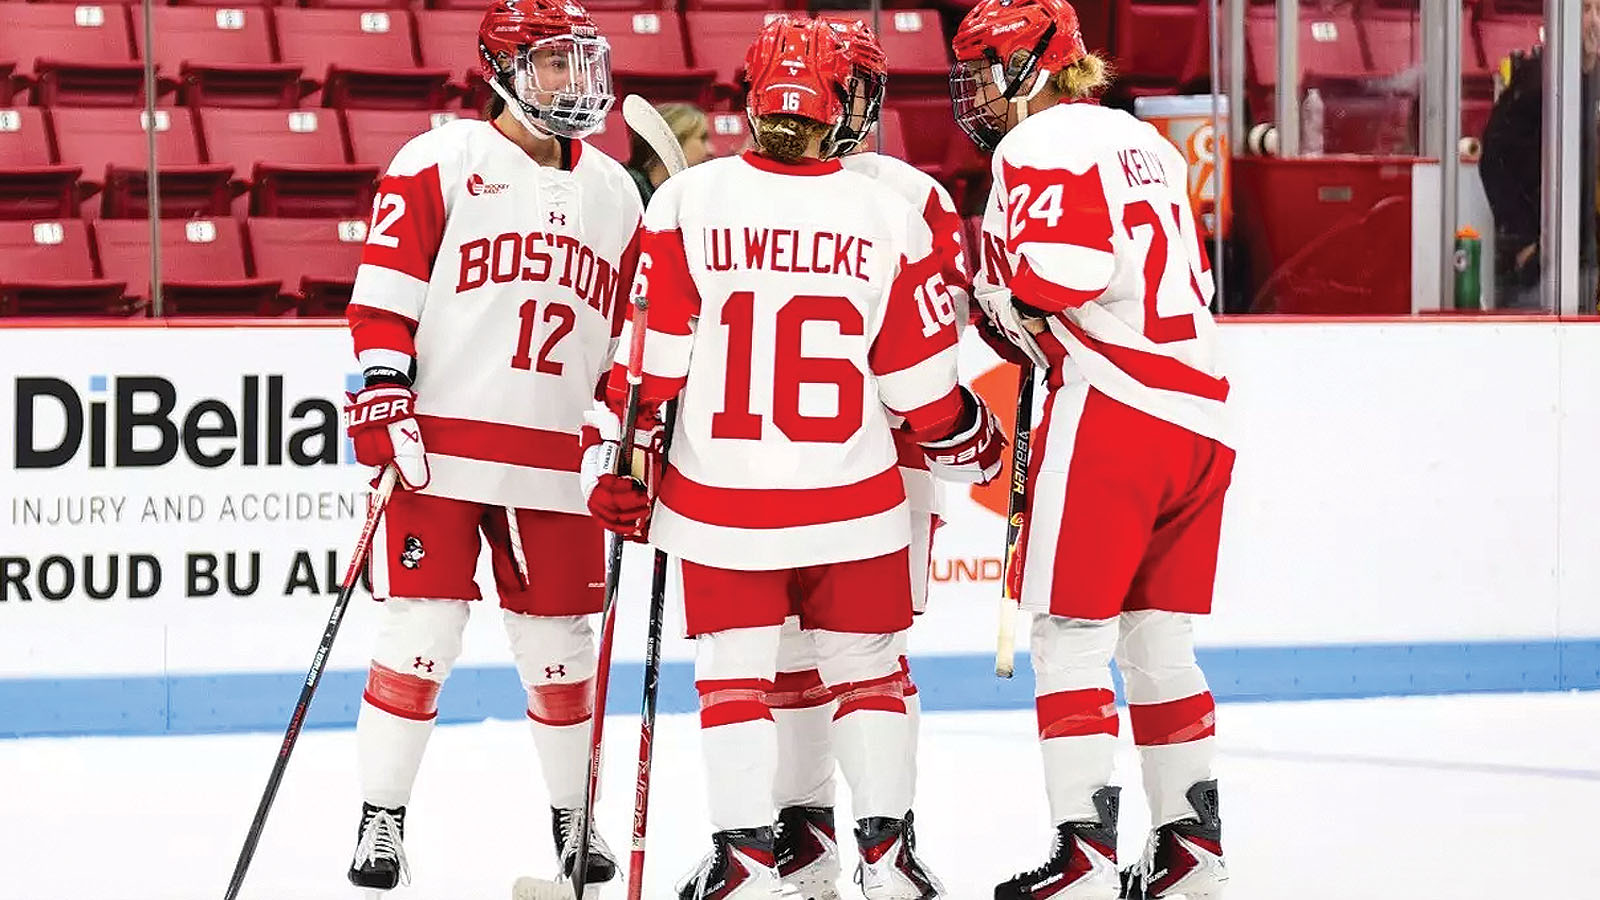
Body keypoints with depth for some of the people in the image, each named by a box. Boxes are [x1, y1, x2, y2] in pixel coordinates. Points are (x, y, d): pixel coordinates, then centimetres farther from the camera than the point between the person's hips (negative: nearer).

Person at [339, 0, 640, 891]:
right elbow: (383, 297, -7)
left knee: (560, 642, 8)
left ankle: (575, 815, 23)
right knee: (421, 633, -5)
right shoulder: (440, 164, -3)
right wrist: (383, 400, -15)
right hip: (441, 447, -4)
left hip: (554, 462, 4)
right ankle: (382, 817, 5)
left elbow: (625, 332, 20)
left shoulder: (613, 191, 14)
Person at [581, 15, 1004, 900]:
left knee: (732, 674, 9)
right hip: (854, 501, 1)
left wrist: (613, 458, 4)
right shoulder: (888, 217, -4)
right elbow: (921, 381, 2)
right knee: (868, 667, 14)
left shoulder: (687, 203, -7)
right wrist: (976, 441, 20)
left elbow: (649, 356, -6)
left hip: (720, 497, -1)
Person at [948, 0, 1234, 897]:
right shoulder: (1146, 142, 21)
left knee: (1072, 637, -4)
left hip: (1112, 409, -8)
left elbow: (1062, 268, -20)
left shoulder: (1042, 143, -5)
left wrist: (1002, 294, -1)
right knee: (1160, 640, 14)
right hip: (1202, 413, 8)